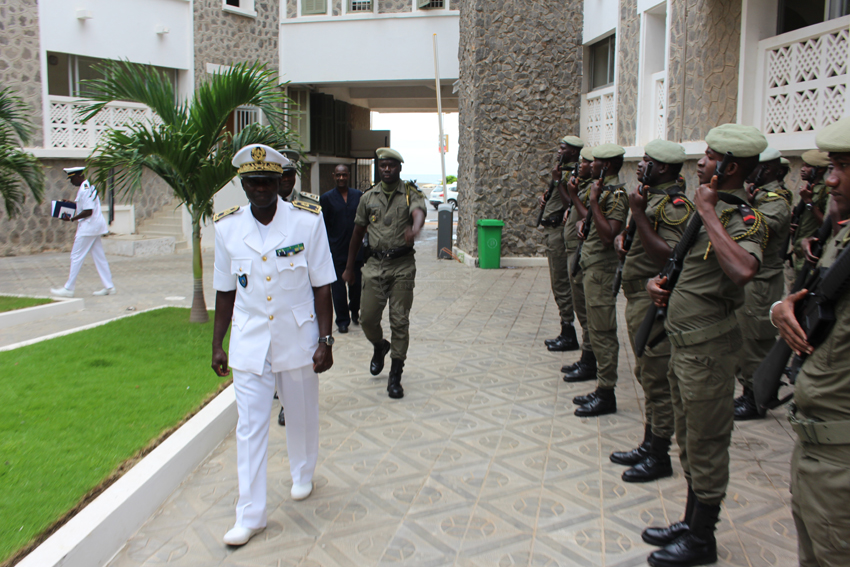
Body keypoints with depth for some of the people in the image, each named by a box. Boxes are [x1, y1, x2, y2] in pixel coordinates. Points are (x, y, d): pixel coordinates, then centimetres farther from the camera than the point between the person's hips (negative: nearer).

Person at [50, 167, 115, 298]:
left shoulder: (85, 190, -17)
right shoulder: (88, 186, 14)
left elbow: (88, 211, -21)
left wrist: (71, 219, -15)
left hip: (88, 227, -10)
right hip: (95, 226, 10)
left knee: (76, 256, -3)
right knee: (99, 257, 10)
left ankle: (68, 289, 3)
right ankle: (109, 287, 11)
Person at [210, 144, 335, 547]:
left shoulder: (307, 222, -9)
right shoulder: (227, 228, -3)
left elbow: (321, 287, -5)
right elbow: (225, 291, 6)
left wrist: (325, 341, -7)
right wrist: (217, 344, 7)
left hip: (297, 338, -1)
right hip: (249, 342, 1)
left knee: (301, 415, 17)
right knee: (249, 426, 2)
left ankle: (302, 475, 44)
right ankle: (250, 514, 14)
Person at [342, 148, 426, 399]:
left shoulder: (411, 194, 1)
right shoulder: (368, 197, 11)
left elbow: (419, 212, -22)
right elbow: (358, 232, 16)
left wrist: (414, 229, -47)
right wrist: (349, 267, 17)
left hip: (402, 265, -2)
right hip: (375, 264, 3)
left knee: (399, 321, -2)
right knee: (368, 318, 0)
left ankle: (395, 376, 9)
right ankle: (379, 346, 35)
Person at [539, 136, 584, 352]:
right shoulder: (564, 172, 19)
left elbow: (570, 203, -24)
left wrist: (558, 181, -22)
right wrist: (544, 198, 8)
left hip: (559, 232, -11)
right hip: (552, 230, 11)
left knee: (561, 284, -6)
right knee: (558, 283, 13)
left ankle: (568, 335, 1)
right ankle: (566, 333, 21)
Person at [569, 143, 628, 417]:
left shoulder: (616, 194, -15)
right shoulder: (605, 190, 15)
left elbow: (609, 235, -26)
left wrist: (593, 202, -23)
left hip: (601, 270, -10)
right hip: (592, 268, 10)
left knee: (602, 332, -5)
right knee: (597, 330, 14)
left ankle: (606, 394, 3)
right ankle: (601, 389, 22)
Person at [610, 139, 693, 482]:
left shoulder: (674, 204, -17)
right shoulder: (651, 196, 14)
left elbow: (668, 255, -28)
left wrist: (638, 213, -25)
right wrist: (624, 238, 4)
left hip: (654, 300, -10)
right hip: (638, 298, 10)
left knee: (657, 379, -1)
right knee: (645, 375, 17)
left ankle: (659, 457, 12)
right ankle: (649, 445, 30)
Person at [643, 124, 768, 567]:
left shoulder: (745, 219, -17)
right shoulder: (712, 210, 11)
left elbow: (743, 270, -39)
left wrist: (708, 213, -29)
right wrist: (658, 281, 4)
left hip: (708, 347, -10)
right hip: (684, 343, 10)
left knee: (706, 443, 4)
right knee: (690, 440, 20)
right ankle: (691, 522, 36)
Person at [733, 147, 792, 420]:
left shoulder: (776, 201, -15)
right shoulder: (756, 195, 14)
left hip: (759, 283, -9)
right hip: (743, 280, 9)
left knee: (755, 344, -1)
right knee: (741, 340, 16)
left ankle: (755, 400, 10)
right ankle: (748, 393, 28)